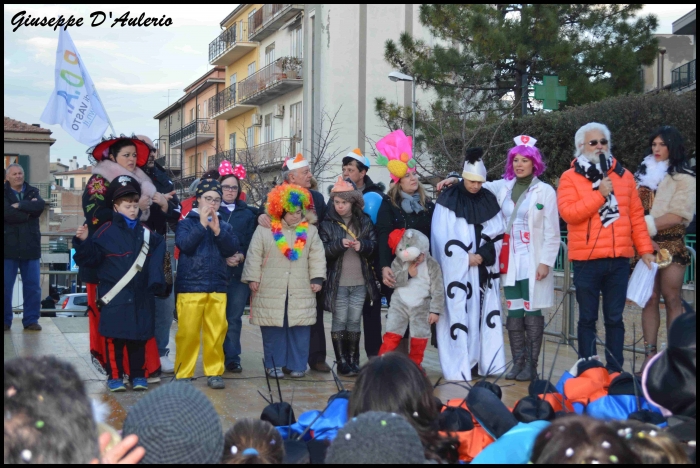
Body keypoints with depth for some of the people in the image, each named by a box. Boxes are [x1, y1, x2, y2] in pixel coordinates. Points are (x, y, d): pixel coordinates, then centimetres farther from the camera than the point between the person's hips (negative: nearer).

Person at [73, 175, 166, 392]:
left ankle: (138, 374, 19)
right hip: (114, 296, -3)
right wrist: (83, 242, -23)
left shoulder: (146, 233, 10)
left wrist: (157, 280, 4)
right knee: (114, 337, 0)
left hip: (141, 296, 4)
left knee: (139, 337, 8)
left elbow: (156, 258, 18)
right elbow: (90, 258, -7)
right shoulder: (106, 232, -4)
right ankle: (115, 375, 11)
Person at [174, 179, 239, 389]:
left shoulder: (225, 226, 12)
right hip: (190, 286, -2)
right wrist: (202, 225, -13)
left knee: (216, 333, 3)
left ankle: (214, 372, 14)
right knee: (188, 333, -3)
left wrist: (217, 230, -12)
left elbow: (232, 249, -1)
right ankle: (183, 374, 7)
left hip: (217, 287, 3)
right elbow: (184, 244, -12)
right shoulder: (187, 223, 5)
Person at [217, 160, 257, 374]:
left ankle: (232, 358, 11)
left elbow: (251, 242, 9)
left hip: (239, 271, 2)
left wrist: (241, 256, -10)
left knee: (234, 317, 4)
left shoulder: (247, 214, 14)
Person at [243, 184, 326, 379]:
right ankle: (274, 364, 14)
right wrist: (253, 278, -3)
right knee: (273, 330, 2)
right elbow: (254, 256, 1)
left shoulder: (310, 231, 6)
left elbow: (317, 257, 6)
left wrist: (317, 278, -1)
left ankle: (296, 365, 12)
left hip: (301, 292, 2)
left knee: (299, 330, 2)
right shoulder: (264, 230, 0)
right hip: (271, 291, -1)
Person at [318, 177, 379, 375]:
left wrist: (362, 245, -18)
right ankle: (342, 362, 9)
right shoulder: (328, 223, 1)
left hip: (361, 282, 2)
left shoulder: (364, 221, 6)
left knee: (354, 321, 7)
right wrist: (340, 244, -23)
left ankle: (354, 360, 15)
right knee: (339, 321, 3)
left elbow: (374, 245, 3)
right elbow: (323, 250, -6)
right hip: (337, 282, -2)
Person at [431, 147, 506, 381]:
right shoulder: (449, 201, -4)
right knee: (459, 316, -6)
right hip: (458, 272, -4)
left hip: (483, 272, 4)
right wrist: (466, 258, -11)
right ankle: (459, 368, -2)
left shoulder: (489, 201, 8)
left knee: (485, 314, 5)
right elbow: (443, 238, -8)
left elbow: (498, 235, 7)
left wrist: (483, 254, -9)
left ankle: (488, 363, 12)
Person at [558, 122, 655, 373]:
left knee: (614, 318, 8)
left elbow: (636, 216, 10)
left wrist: (645, 249, 5)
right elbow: (568, 213, -15)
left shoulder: (623, 175, 9)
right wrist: (599, 194, -17)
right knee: (587, 318, 6)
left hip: (619, 259, 3)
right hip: (586, 260, -3)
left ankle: (615, 371, 16)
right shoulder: (570, 177, -1)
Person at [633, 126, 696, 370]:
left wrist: (646, 225, -12)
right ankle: (650, 355, 3)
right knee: (649, 299, 1)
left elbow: (677, 216, -11)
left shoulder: (684, 178, 0)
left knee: (672, 300, -3)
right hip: (645, 245, 4)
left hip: (671, 244, -4)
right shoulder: (644, 173, 15)